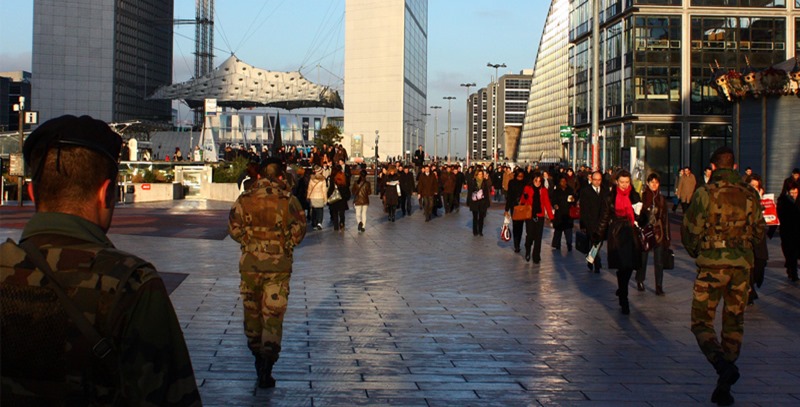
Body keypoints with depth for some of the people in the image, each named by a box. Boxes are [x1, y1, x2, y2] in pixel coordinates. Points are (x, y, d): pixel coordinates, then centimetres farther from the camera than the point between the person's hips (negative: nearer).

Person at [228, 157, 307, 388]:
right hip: (279, 265, -2)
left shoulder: (245, 199, -2)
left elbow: (234, 229, 0)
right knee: (273, 314, 2)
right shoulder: (288, 200, -7)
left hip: (249, 263, 2)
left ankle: (258, 355, 31)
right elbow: (298, 231, -5)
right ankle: (266, 367, -5)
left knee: (252, 311, 18)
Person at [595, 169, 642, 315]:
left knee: (629, 266, 0)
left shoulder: (634, 196, 7)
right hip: (616, 236, -2)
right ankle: (624, 301, -2)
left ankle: (622, 291, 28)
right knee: (623, 267, -8)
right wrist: (597, 235, 7)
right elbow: (605, 216, 8)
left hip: (631, 235, 2)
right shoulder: (611, 197, 3)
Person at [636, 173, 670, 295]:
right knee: (642, 258, 10)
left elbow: (665, 217, 9)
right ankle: (640, 281, 28)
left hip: (658, 233, 2)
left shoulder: (661, 199, 7)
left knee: (659, 262, -1)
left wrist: (667, 235, 6)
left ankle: (659, 286, 2)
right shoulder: (642, 197, -3)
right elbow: (637, 215, -4)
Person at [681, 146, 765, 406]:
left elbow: (689, 231, -6)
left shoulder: (705, 193, -7)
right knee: (734, 324, 11)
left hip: (712, 266, -4)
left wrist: (698, 254, 13)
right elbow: (759, 234, 12)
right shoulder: (750, 195, 5)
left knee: (701, 322, 4)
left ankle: (724, 365, -22)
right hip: (742, 266, 4)